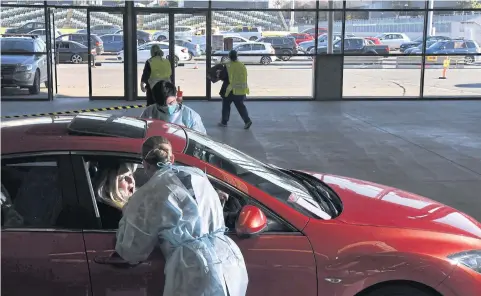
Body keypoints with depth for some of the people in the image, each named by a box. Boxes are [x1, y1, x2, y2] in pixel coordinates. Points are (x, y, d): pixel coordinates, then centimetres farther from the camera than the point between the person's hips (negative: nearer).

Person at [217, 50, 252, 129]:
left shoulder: (228, 66, -12)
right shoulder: (242, 66, 4)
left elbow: (221, 76, -9)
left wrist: (219, 73, 16)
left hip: (231, 90, -4)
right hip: (241, 90, 4)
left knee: (226, 105, 14)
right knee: (240, 106, 13)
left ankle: (224, 122, 21)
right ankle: (247, 120, -3)